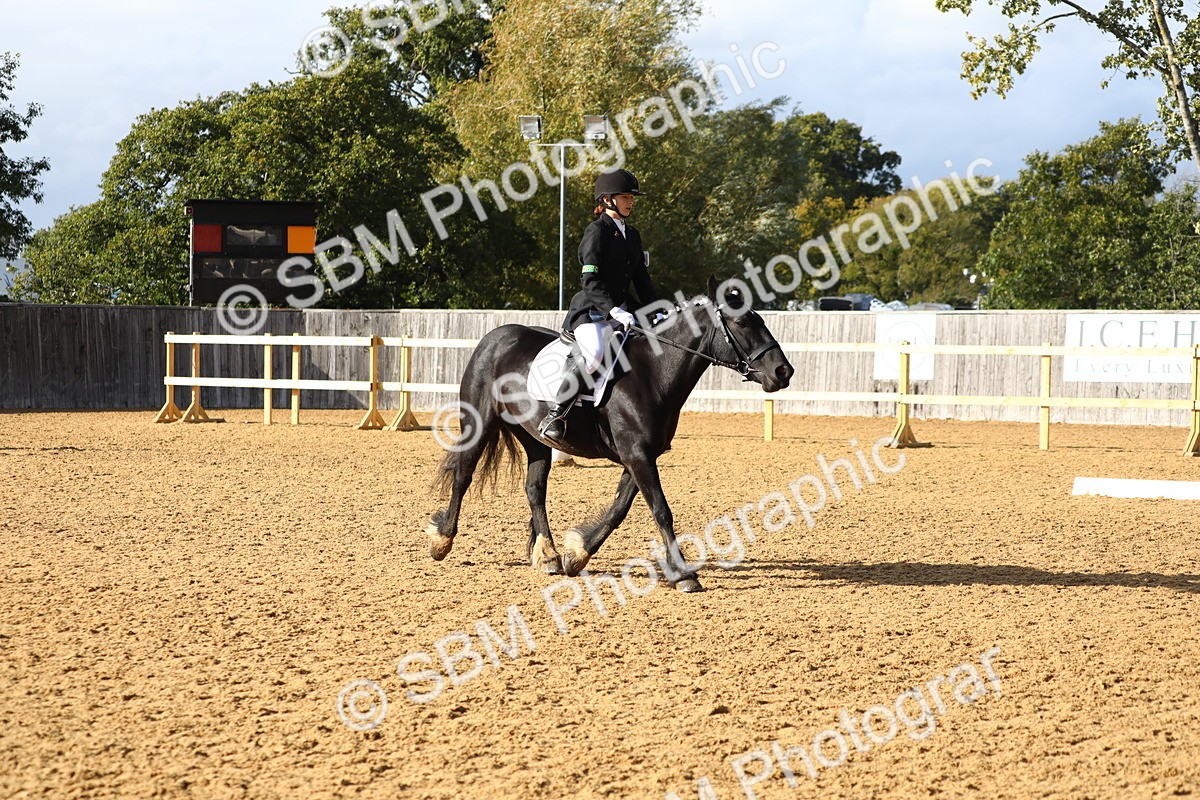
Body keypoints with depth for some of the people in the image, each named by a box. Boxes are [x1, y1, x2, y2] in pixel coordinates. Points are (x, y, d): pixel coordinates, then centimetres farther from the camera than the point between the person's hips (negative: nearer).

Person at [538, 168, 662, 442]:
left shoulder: (632, 235, 17)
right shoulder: (596, 232, -7)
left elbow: (642, 280, 18)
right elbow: (591, 281, -17)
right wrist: (614, 310, -29)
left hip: (622, 309, 8)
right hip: (591, 310, -8)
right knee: (594, 353, -36)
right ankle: (554, 416, -30)